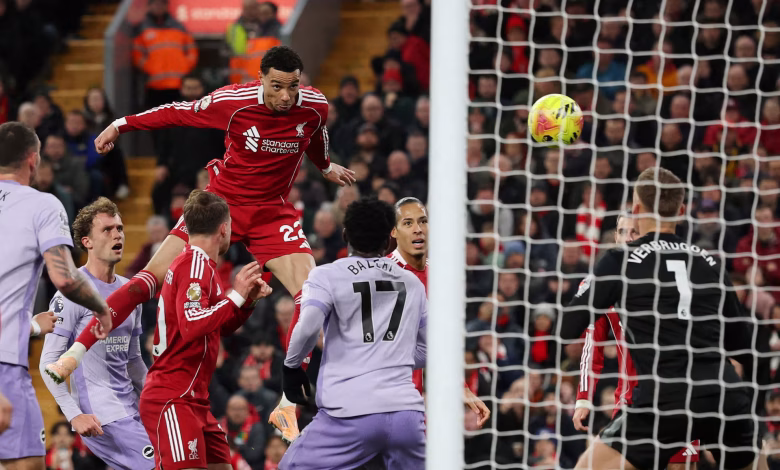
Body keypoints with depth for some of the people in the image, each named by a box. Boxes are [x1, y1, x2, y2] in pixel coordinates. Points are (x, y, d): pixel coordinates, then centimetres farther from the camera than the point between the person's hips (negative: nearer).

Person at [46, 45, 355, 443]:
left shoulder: (315, 107, -11)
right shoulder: (233, 101, -19)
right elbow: (178, 113, -3)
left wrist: (326, 168, 34)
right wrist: (122, 125, 3)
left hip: (273, 212, 2)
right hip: (221, 200, -2)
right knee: (151, 278, -10)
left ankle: (287, 406, -7)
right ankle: (74, 353, -4)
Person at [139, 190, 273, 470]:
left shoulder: (202, 264, 17)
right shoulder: (195, 264, -12)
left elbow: (219, 328, 28)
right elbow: (192, 326, -26)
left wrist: (247, 300, 12)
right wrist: (236, 296, -19)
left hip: (193, 399, 10)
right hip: (172, 400, -10)